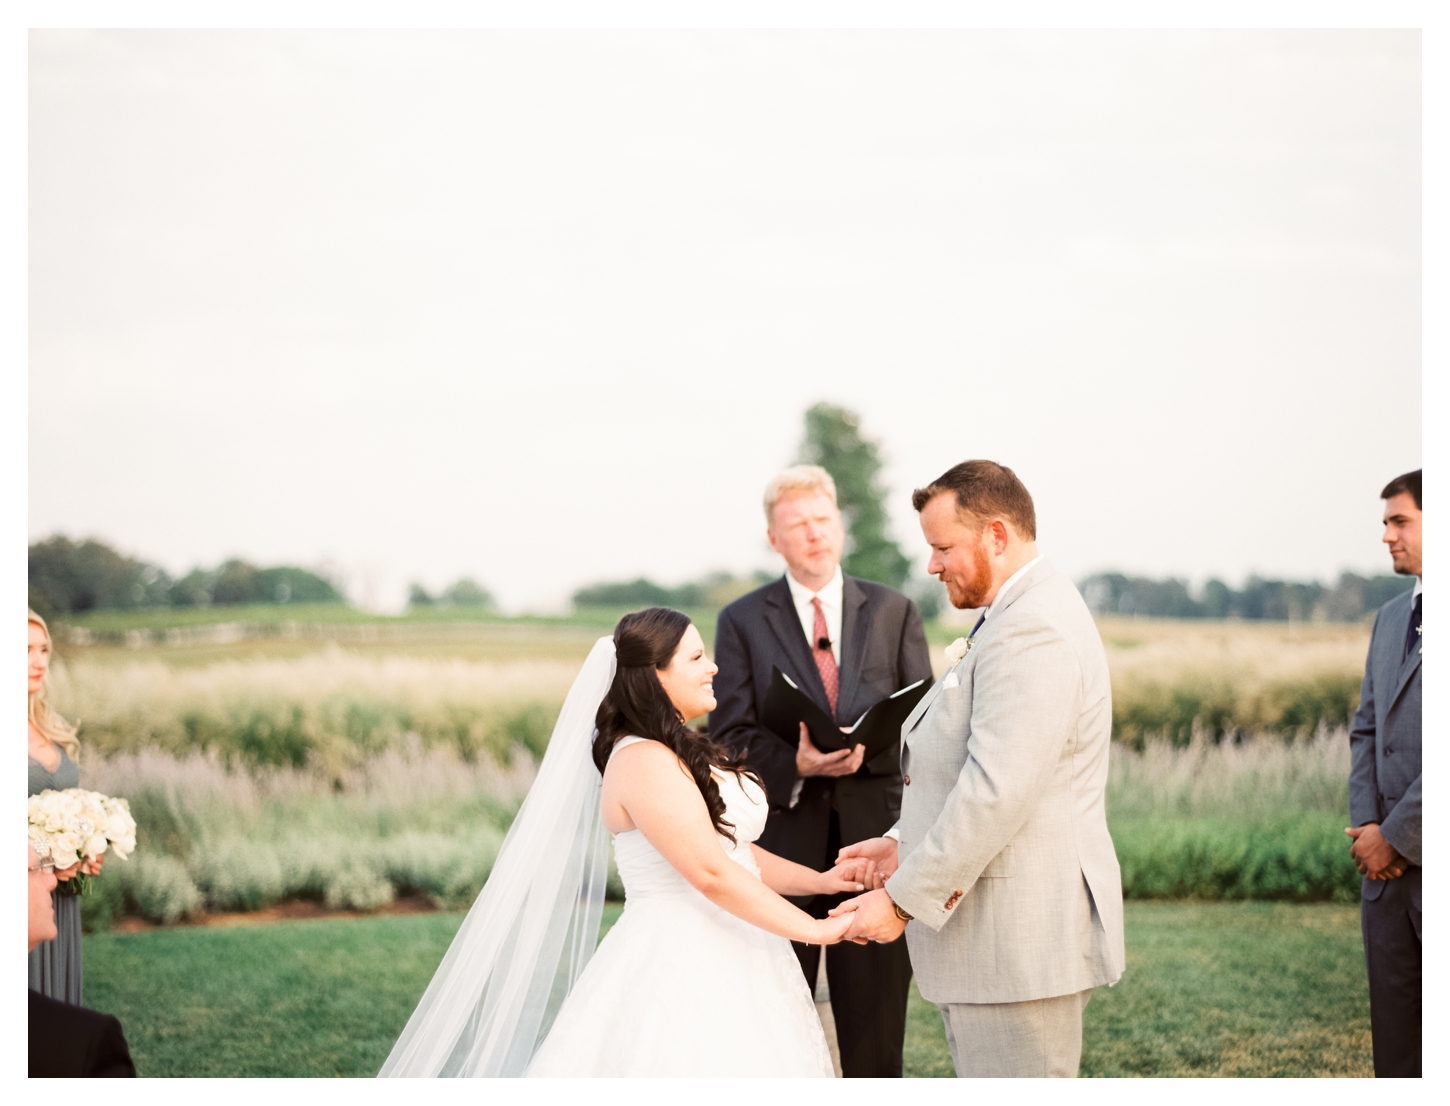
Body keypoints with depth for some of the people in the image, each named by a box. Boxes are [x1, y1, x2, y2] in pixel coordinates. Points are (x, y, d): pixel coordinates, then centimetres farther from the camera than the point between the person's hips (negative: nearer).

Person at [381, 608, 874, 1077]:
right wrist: (814, 929, -16)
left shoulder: (685, 755, 16)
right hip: (678, 970, -9)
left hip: (720, 966, 9)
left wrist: (820, 880, 6)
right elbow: (711, 873, -21)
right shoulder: (644, 762, -16)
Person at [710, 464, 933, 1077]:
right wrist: (796, 764, -19)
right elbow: (732, 737, 0)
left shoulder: (893, 611, 10)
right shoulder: (742, 621, 6)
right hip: (782, 841, -1)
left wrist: (867, 748, -13)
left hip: (873, 838, 1)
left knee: (875, 1027, 2)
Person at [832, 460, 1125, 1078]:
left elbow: (997, 792, -25)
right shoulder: (1024, 615, 17)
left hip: (1018, 942, -11)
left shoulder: (1031, 631, -19)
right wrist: (906, 845, 13)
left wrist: (904, 900, -20)